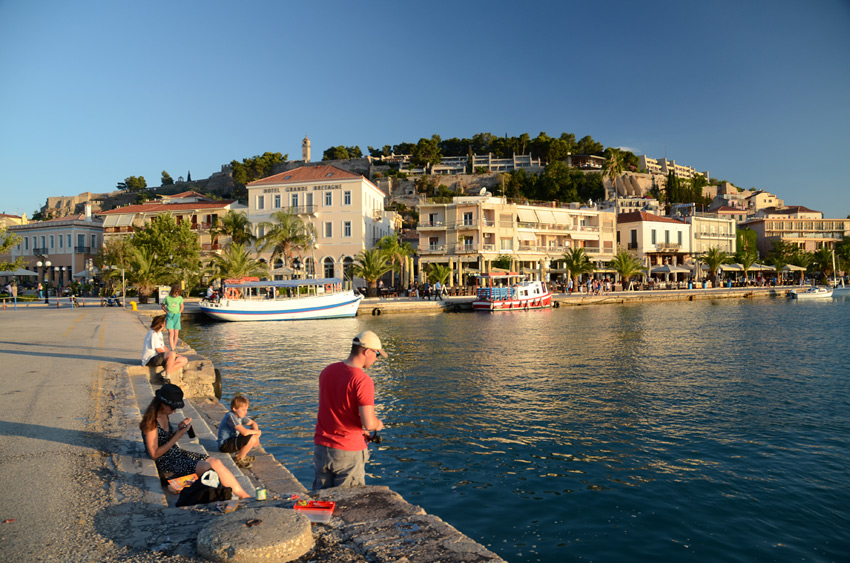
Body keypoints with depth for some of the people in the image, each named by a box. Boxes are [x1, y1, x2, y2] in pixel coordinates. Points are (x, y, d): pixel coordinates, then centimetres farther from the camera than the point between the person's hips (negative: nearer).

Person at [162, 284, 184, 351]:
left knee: (176, 334, 4)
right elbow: (163, 306, 12)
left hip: (177, 316, 3)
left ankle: (174, 347, 17)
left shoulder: (180, 298, 4)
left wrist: (179, 312, 7)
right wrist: (167, 312, -2)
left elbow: (182, 306, 21)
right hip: (169, 316, -3)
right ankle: (172, 349, -20)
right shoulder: (167, 298, -2)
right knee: (171, 333, -14)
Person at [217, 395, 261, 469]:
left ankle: (240, 454, 14)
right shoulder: (231, 416, -25)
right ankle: (238, 459, -7)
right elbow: (244, 432, -32)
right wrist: (256, 432, -14)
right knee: (252, 439, -26)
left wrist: (256, 431, -5)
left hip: (233, 440, 10)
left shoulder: (240, 415, 3)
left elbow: (253, 423, 16)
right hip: (225, 445, -10)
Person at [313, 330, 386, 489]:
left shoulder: (327, 371, 4)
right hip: (348, 453, -6)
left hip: (321, 448, 6)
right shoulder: (363, 381, -19)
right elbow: (369, 424, -23)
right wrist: (379, 424, 0)